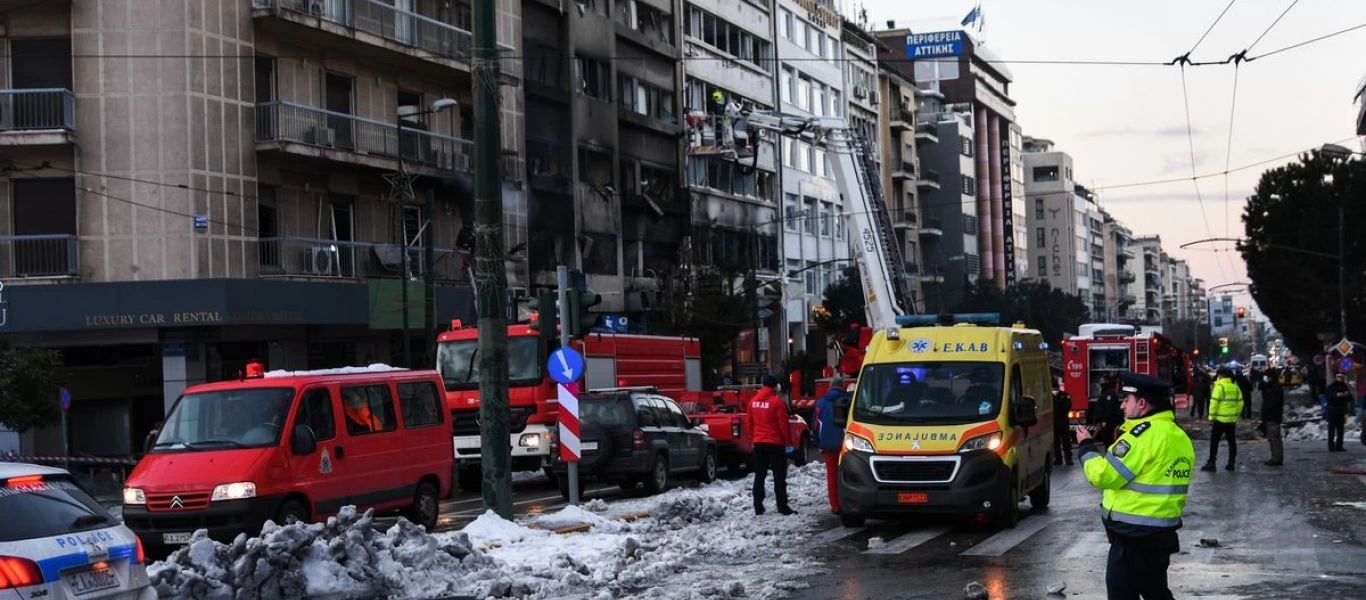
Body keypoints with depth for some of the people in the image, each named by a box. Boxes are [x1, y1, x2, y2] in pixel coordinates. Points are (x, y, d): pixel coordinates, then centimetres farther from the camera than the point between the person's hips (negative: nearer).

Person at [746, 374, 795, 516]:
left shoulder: (753, 402, 6)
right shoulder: (777, 401, -12)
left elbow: (750, 424, 11)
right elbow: (783, 424, -12)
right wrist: (788, 443, -6)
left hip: (758, 443, 5)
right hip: (775, 443, -5)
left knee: (759, 476, 8)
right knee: (779, 476, -1)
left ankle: (758, 507, 7)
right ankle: (782, 507, -4)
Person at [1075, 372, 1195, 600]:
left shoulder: (1144, 434, -19)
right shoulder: (1180, 436, 10)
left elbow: (1104, 475, -19)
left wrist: (1086, 447, -3)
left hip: (1133, 536, -9)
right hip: (1162, 533, 9)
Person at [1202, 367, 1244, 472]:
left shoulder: (1219, 387, -11)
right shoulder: (1235, 388, 6)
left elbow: (1214, 403, -15)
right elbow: (1240, 403, 10)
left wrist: (1211, 417, -9)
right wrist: (1236, 415, 19)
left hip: (1220, 420, -6)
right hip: (1232, 420, 6)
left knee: (1214, 441, 0)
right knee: (1232, 441, 10)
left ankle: (1211, 463, -2)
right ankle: (1231, 463, 12)